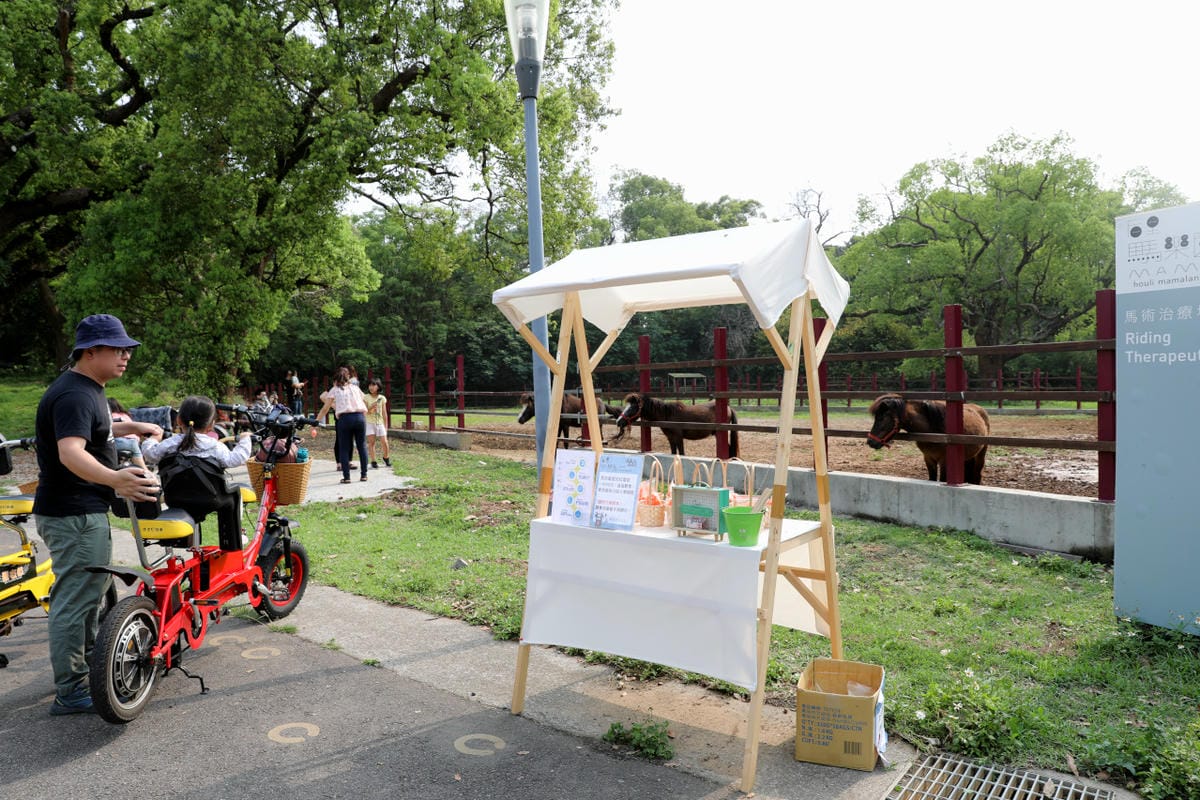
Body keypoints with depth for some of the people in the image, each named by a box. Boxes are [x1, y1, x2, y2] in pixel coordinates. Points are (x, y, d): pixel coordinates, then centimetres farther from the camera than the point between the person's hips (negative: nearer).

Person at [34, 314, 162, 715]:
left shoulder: (87, 389, 12)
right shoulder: (73, 394, -22)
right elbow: (70, 452, -38)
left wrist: (130, 427, 34)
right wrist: (115, 479, -53)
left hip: (83, 510, 11)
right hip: (74, 515, -11)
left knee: (91, 589, 24)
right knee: (75, 599, -4)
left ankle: (88, 661, 41)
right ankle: (69, 693, 6)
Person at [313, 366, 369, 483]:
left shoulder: (334, 390, 13)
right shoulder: (355, 387, 21)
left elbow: (325, 409, 11)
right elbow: (365, 401, 24)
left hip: (344, 418, -2)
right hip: (360, 417, 2)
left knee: (344, 448, 6)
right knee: (362, 446, 12)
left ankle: (346, 477, 4)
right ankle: (363, 474, 14)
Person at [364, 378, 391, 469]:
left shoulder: (382, 398, 4)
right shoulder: (366, 398, -1)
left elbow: (384, 413, 8)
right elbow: (365, 412, -5)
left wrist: (385, 426, 7)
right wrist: (371, 408, -25)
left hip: (380, 423, 1)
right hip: (369, 423, -1)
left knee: (385, 442, -3)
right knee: (371, 442, -6)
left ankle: (386, 458, 21)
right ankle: (373, 462, 1)